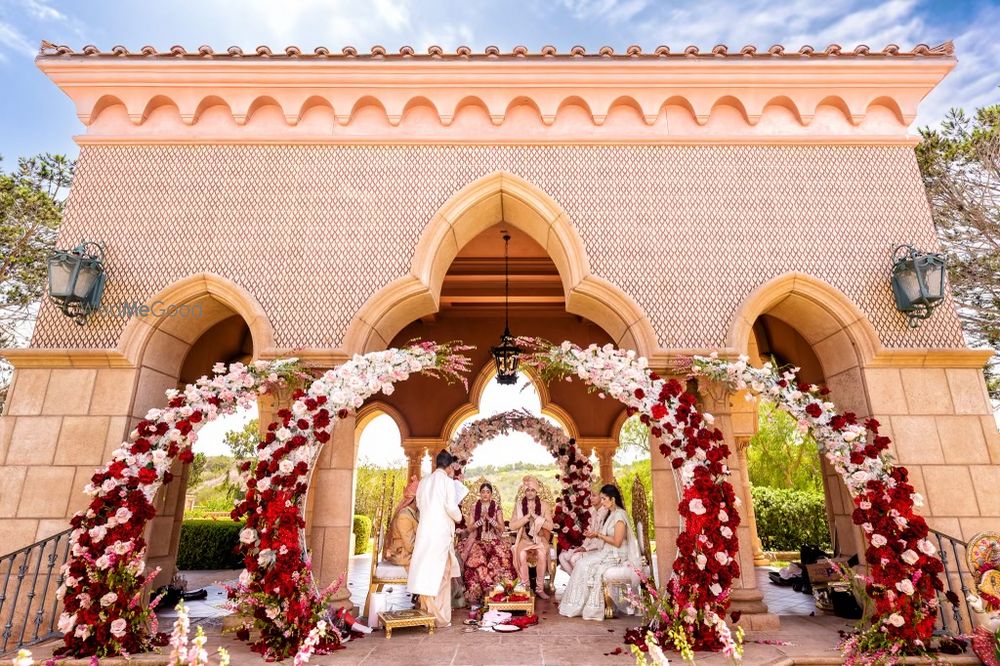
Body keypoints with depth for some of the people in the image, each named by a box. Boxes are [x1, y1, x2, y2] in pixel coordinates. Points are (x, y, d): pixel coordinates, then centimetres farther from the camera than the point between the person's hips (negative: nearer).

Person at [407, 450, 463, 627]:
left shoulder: (424, 481, 8)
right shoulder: (447, 481, -8)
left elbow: (419, 505, 13)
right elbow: (451, 507, -13)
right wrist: (458, 517, 6)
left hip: (424, 529, 5)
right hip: (441, 530, -5)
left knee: (426, 570, 12)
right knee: (440, 572, 3)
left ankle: (426, 612, 19)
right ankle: (440, 617, 8)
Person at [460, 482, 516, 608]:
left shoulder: (497, 507, 5)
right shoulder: (473, 506, 6)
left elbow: (502, 528, 2)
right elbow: (470, 528, 4)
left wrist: (490, 519, -13)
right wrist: (482, 519, -11)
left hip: (494, 540, 0)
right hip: (478, 541, 0)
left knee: (501, 558, -30)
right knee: (477, 559, -31)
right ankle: (475, 596, -21)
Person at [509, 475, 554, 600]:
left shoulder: (544, 505, 1)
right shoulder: (518, 505, 3)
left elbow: (550, 526, -5)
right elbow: (512, 526, -6)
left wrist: (535, 516, -16)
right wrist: (527, 516, -15)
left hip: (540, 538, 0)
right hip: (524, 538, 0)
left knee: (541, 554, -32)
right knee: (521, 554, -31)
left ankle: (540, 588, -18)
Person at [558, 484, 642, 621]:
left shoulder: (619, 515, -17)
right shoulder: (611, 514, 12)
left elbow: (617, 542, -20)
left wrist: (599, 535, -13)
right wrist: (595, 534, 1)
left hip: (617, 555, -8)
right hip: (608, 552, 8)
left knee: (585, 565, -18)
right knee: (582, 562, -9)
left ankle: (590, 607, -5)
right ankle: (580, 604, -7)